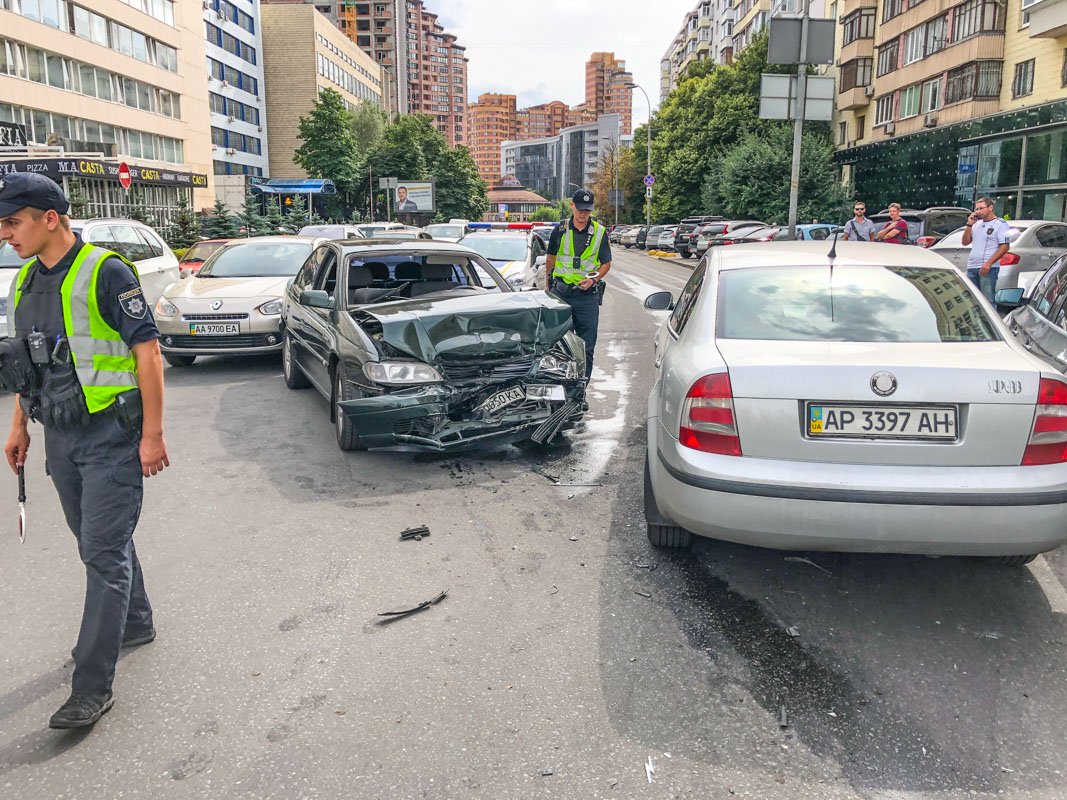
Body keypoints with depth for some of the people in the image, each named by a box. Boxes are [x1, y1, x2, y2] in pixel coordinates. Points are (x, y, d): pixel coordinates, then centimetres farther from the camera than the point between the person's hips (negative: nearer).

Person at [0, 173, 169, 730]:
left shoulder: (106, 272, -14)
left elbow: (147, 352, -15)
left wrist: (152, 433, -17)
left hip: (111, 435, -8)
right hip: (60, 436, 8)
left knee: (103, 554, -6)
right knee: (98, 543, 18)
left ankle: (92, 687, -1)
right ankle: (135, 624, 39)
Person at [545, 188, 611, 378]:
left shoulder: (600, 232, 4)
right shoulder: (560, 230, 5)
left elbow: (606, 263, 8)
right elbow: (551, 258, 16)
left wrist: (594, 279, -9)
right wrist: (548, 284, 14)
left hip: (588, 294, 0)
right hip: (560, 292, 1)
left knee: (586, 348, 0)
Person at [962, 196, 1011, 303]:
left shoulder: (1000, 224, -2)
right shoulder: (977, 223, 19)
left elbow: (1005, 246, -10)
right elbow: (965, 242, 17)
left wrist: (989, 263, -20)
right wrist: (969, 224, 5)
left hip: (988, 268, -7)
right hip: (972, 267, 7)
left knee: (987, 300, -9)